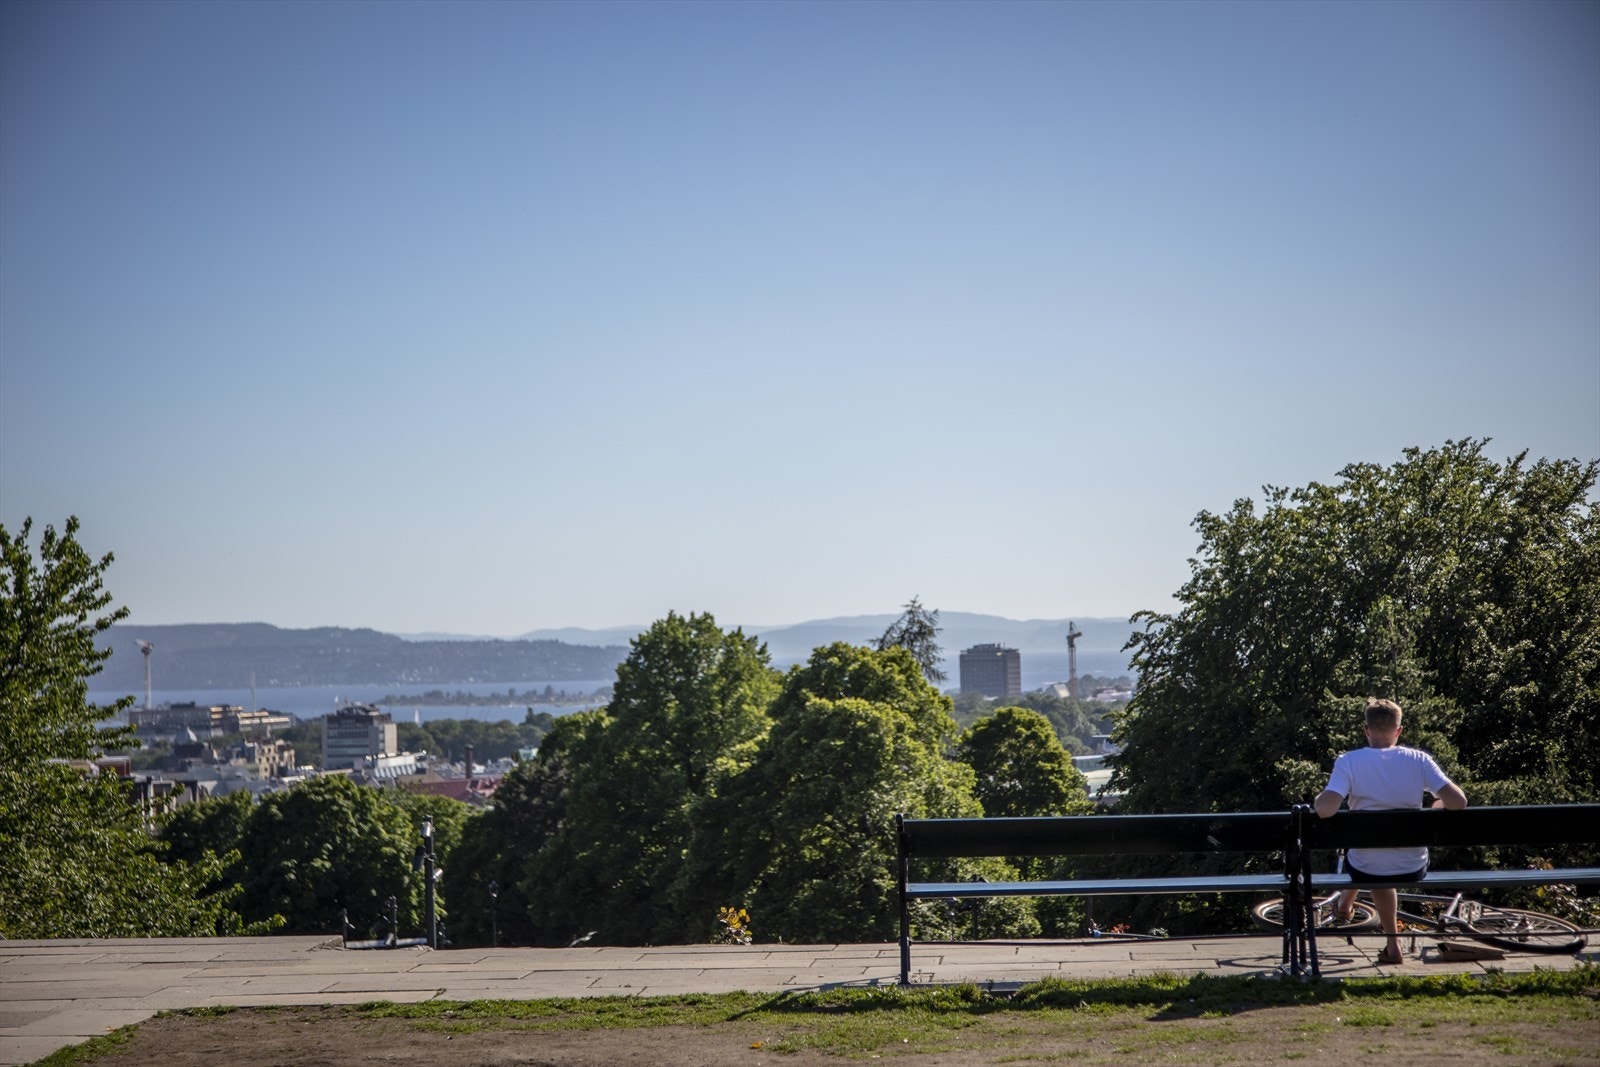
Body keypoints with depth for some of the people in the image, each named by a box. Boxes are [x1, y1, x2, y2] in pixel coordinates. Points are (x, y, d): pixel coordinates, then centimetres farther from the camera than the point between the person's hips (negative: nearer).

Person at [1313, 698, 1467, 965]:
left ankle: (1345, 902, 64)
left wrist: (1318, 798, -3)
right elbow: (1458, 802, -15)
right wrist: (1438, 803, 8)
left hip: (1366, 870, -1)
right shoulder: (1419, 760, -9)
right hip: (1414, 870, 1)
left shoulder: (1349, 762, -14)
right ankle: (1392, 945, 45)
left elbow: (1325, 809, -26)